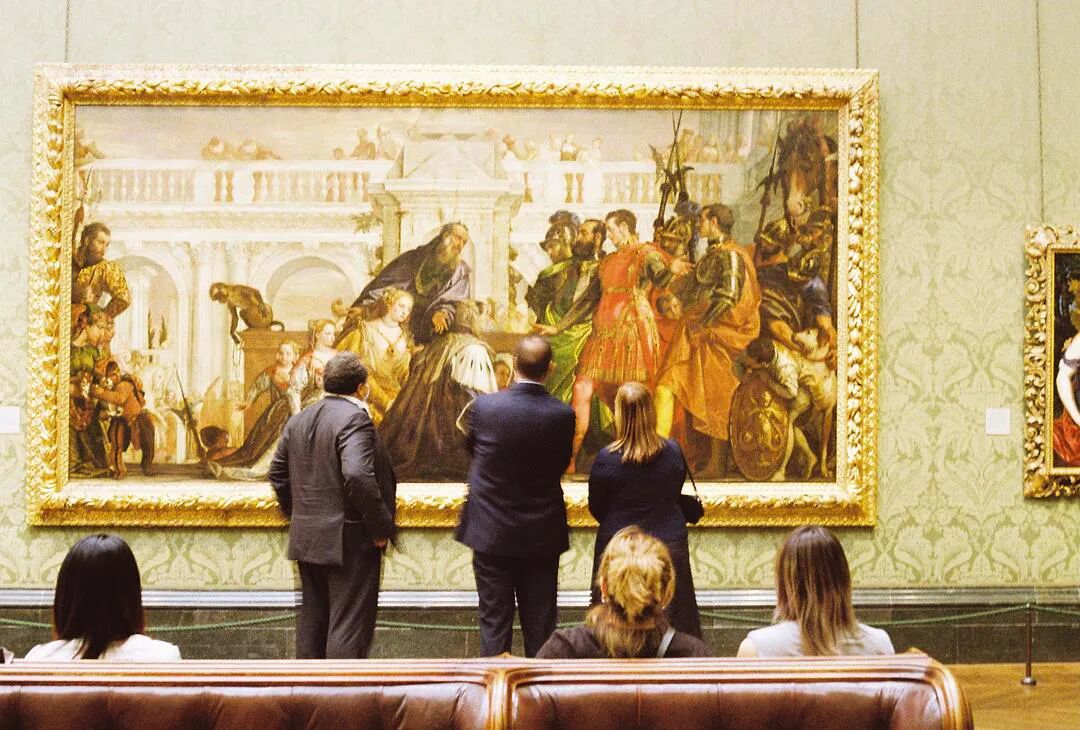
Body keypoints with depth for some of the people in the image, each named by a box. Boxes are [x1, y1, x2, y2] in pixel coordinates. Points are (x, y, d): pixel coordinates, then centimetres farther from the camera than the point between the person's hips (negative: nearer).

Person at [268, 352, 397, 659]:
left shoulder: (299, 420, 10)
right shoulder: (354, 418, -16)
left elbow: (278, 472, 15)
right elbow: (358, 476, -27)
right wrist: (380, 526, -18)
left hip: (306, 538, 8)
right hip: (349, 540, -8)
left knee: (313, 617, 17)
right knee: (349, 622, -1)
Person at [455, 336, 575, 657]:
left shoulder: (483, 407, -13)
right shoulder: (563, 415, -11)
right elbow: (561, 464, 3)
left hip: (491, 533, -1)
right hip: (542, 534, 1)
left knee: (494, 622, 8)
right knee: (540, 627, 10)